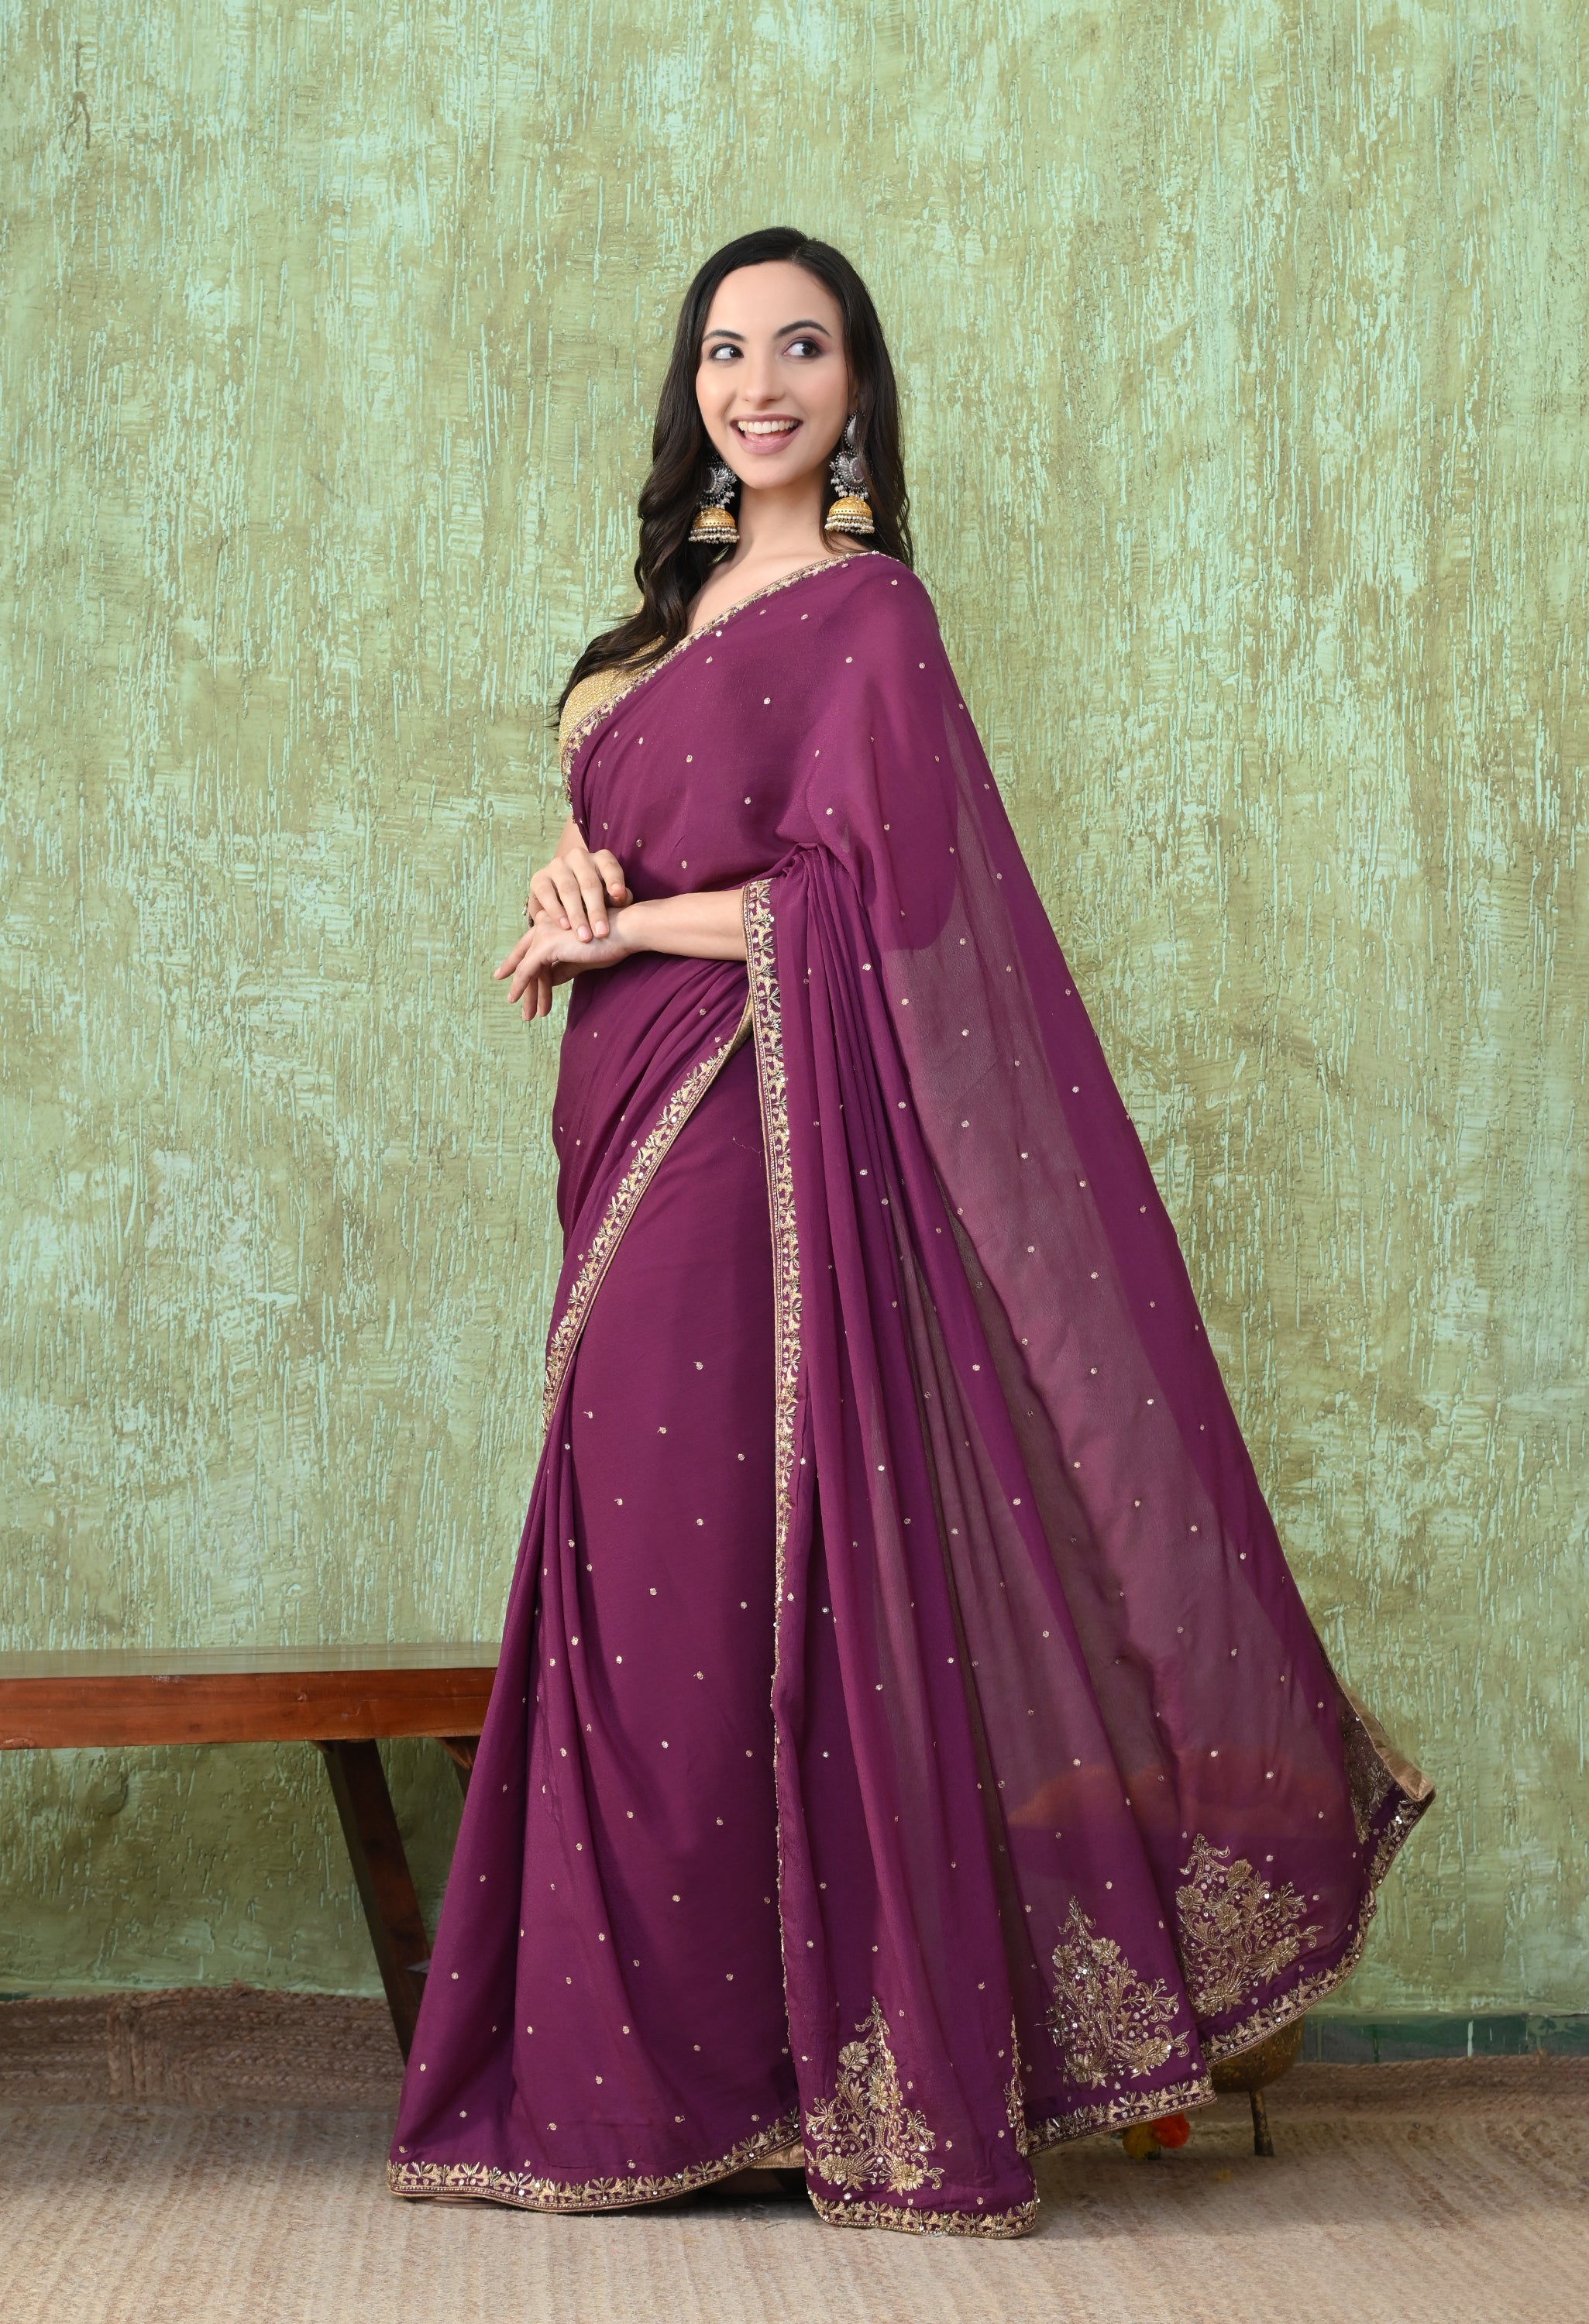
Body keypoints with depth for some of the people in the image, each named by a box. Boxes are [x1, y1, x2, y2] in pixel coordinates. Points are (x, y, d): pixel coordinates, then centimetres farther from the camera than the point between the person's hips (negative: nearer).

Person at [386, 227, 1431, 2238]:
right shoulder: (685, 599, 19)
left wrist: (624, 925, -7)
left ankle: (747, 2073, 4)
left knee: (727, 1583, -6)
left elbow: (870, 897, -14)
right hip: (638, 1141, 8)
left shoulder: (865, 610, -6)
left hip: (759, 1145, -8)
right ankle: (645, 2053, 16)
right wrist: (570, 875, 0)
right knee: (640, 1586, 8)